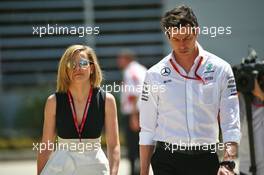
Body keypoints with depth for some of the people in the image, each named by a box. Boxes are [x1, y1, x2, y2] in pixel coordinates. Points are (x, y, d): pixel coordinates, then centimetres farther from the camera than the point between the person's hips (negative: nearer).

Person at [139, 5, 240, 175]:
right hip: (167, 160, 0)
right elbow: (147, 130, 7)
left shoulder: (220, 69, 2)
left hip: (206, 160, 0)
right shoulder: (155, 74, 4)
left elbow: (231, 124, -2)